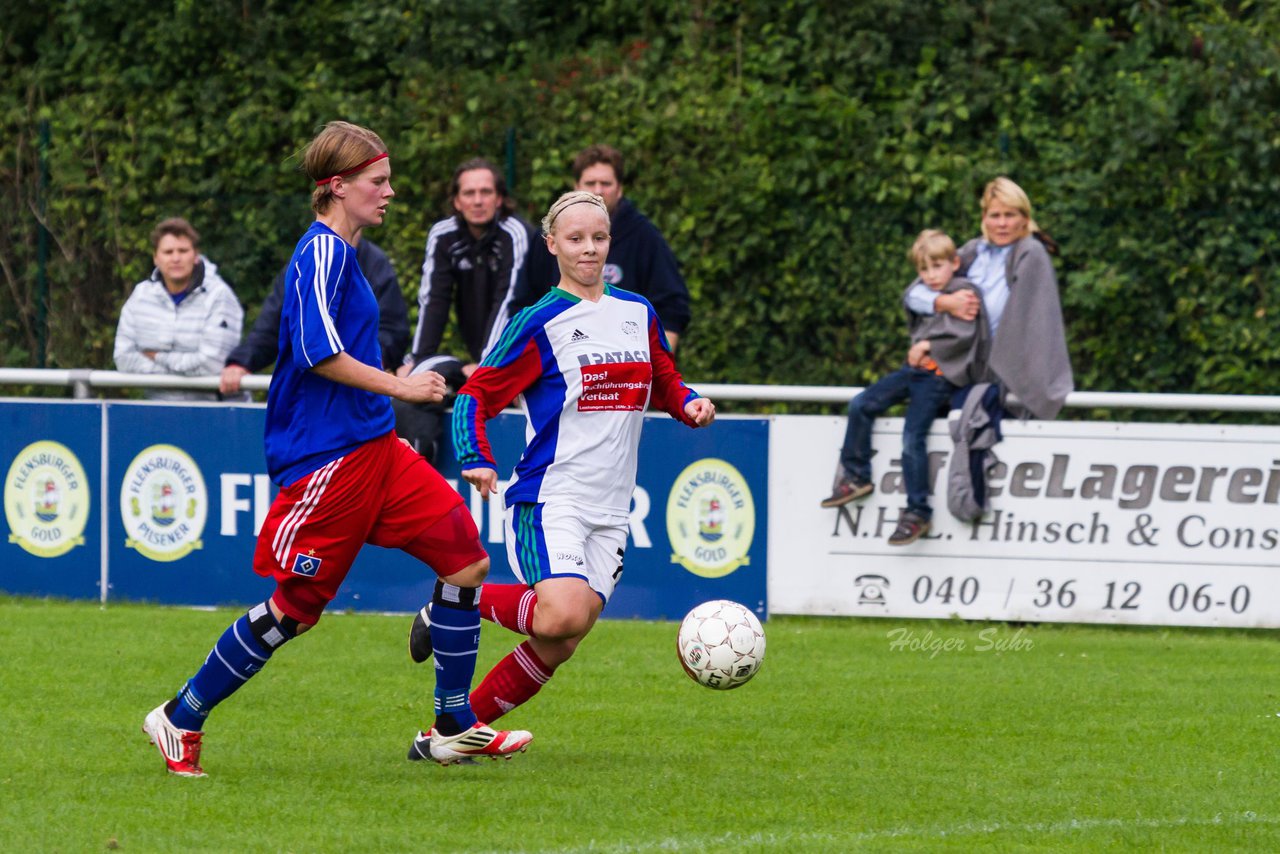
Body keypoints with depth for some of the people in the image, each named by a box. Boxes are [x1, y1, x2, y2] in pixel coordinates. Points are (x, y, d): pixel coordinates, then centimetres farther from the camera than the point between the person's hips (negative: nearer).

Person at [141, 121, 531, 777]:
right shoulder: (321, 253, -14)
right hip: (326, 458, -10)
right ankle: (180, 721, 11)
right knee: (296, 606, -4)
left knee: (466, 557, 1)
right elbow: (319, 354, -23)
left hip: (372, 449, 10)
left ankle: (453, 729, 7)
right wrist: (397, 386, -16)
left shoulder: (340, 253, 15)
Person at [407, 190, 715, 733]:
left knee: (558, 646, -2)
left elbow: (665, 383, 27)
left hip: (609, 511, 6)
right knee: (563, 614, -28)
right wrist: (476, 459, -19)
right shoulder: (539, 323, -4)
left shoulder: (638, 313, 13)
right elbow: (476, 396, -2)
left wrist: (689, 404, 5)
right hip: (549, 499, -6)